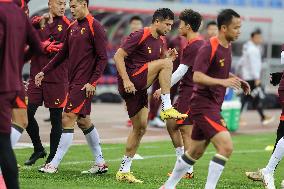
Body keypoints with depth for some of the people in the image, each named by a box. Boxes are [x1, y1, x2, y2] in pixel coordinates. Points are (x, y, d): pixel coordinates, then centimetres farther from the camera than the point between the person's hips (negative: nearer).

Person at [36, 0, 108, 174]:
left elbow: (103, 58, -12)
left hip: (84, 84, -9)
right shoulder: (72, 28, 14)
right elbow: (63, 54, 21)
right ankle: (100, 163, 19)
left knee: (68, 119, -9)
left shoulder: (94, 27, -10)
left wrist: (92, 82, -17)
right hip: (73, 82, 9)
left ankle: (54, 164, -6)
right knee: (84, 121, 12)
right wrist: (44, 72, 15)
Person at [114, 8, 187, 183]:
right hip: (131, 83, -9)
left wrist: (169, 58, 5)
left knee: (140, 128, 9)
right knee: (166, 63, -19)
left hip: (140, 89, 9)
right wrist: (126, 81, -21)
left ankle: (124, 171, 17)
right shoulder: (140, 36, -11)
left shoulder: (160, 42, 15)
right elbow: (118, 56, -14)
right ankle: (167, 108, -19)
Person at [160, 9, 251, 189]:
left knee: (196, 151, 17)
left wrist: (237, 81, 10)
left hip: (214, 106, 10)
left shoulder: (228, 47, 11)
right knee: (226, 146, -19)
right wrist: (223, 81, -31)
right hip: (204, 105, -10)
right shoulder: (209, 48, -17)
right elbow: (197, 76, -23)